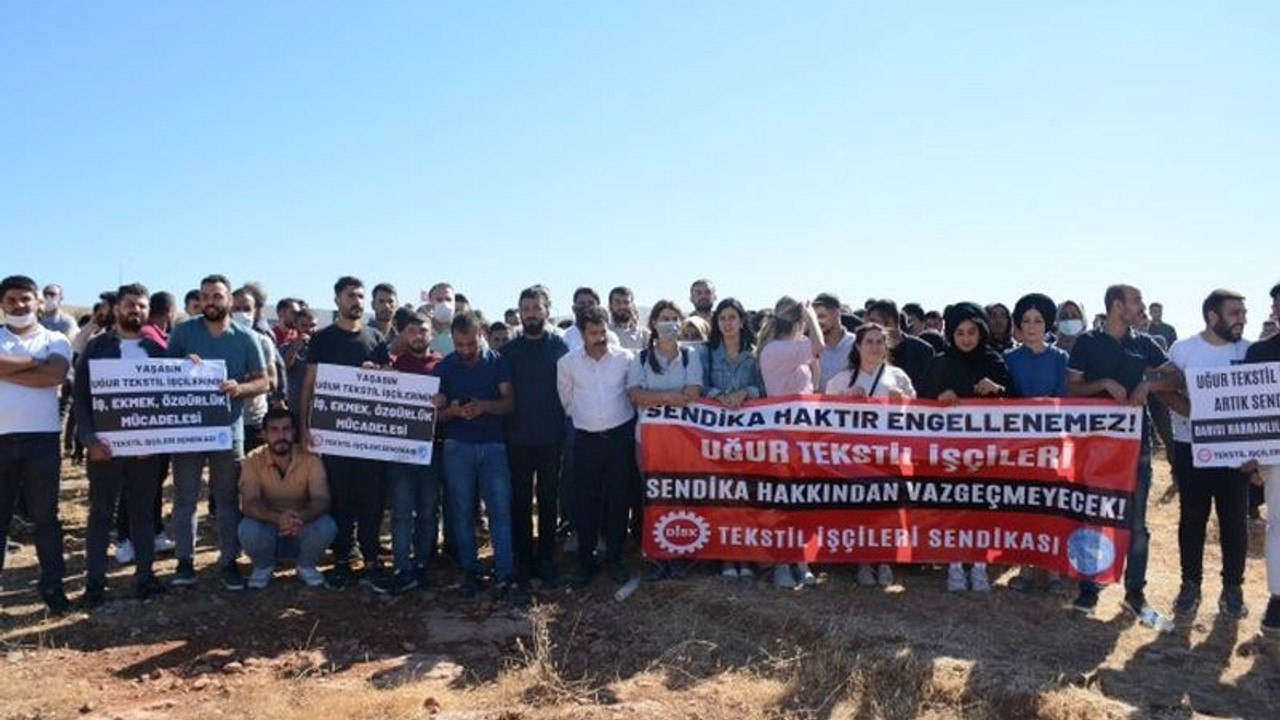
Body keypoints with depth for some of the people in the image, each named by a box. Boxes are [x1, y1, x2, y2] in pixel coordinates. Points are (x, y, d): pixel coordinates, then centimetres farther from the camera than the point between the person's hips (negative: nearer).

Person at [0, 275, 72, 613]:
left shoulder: (55, 340, 7)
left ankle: (52, 583, 13)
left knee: (46, 515, 6)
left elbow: (56, 374, -13)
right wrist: (34, 361, -7)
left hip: (42, 436, -1)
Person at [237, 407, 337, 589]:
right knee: (248, 529, -32)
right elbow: (249, 504, -23)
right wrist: (277, 518, -44)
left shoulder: (310, 459, -13)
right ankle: (263, 566, 2)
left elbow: (321, 500, -22)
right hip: (268, 527, 0)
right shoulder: (254, 460, -13)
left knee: (326, 525, -30)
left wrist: (301, 516, -45)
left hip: (302, 530, 0)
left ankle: (305, 565, 2)